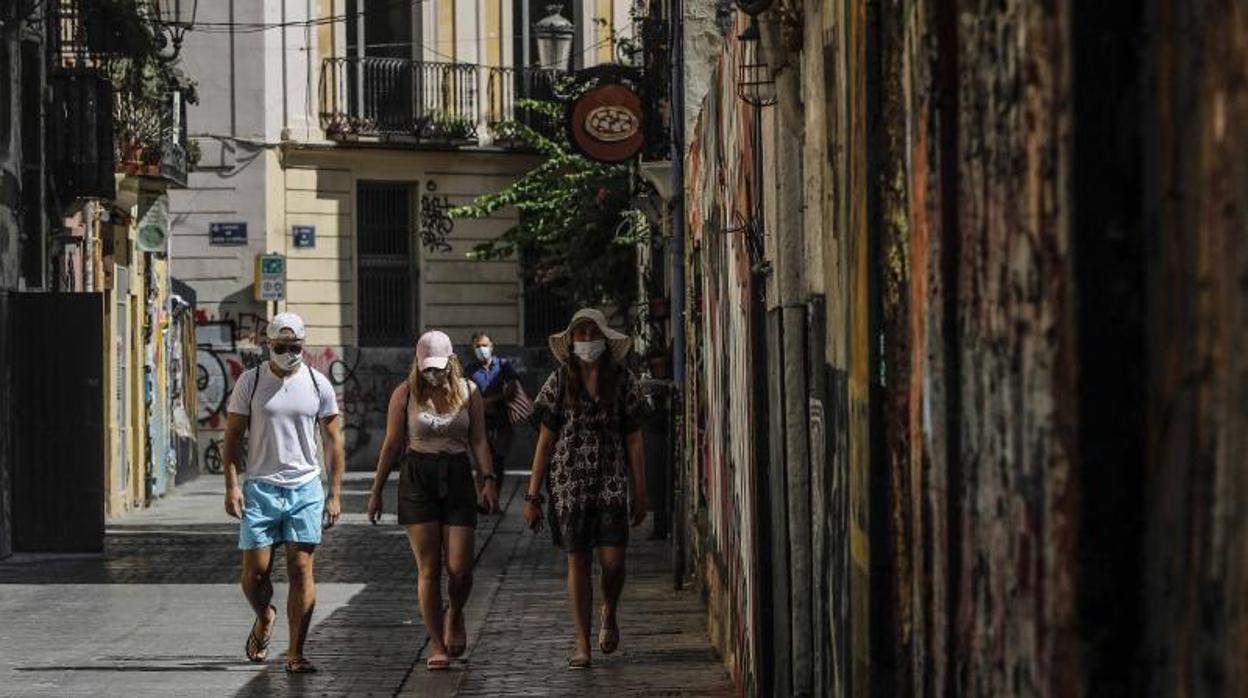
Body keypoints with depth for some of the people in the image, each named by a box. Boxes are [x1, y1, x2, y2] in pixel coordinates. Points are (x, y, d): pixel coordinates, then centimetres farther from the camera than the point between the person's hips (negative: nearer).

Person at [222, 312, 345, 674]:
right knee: (255, 570, -2)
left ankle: (295, 652, 0)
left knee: (301, 569, -4)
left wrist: (335, 493, 5)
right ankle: (264, 618, 31)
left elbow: (333, 440, 10)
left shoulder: (318, 385, 5)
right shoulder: (250, 382, 1)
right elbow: (233, 436, 4)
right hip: (260, 488, 0)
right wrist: (232, 486, -6)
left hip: (305, 488, 1)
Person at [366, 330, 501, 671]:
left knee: (459, 568, -5)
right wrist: (377, 491, 5)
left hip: (457, 477, 1)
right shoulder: (405, 393, 1)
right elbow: (392, 444, 5)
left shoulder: (468, 391, 4)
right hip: (417, 478, -1)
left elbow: (478, 441, 5)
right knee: (429, 569, -2)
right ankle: (437, 646, 4)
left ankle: (455, 615, 27)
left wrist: (488, 479, -9)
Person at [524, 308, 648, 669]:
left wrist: (640, 493, 4)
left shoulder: (623, 381, 2)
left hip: (612, 482, 0)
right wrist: (532, 496, 1)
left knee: (613, 561, -9)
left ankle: (609, 612, 24)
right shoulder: (559, 382, 1)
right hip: (570, 481, 0)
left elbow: (633, 440, 6)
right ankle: (582, 645, 7)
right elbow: (545, 440, 3)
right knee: (577, 562, 0)